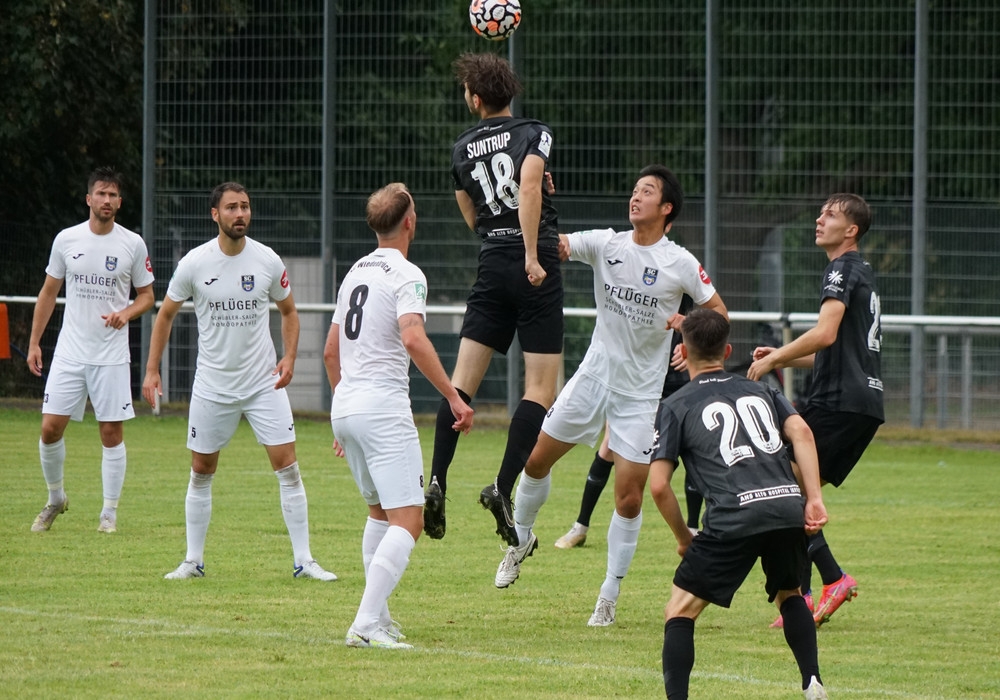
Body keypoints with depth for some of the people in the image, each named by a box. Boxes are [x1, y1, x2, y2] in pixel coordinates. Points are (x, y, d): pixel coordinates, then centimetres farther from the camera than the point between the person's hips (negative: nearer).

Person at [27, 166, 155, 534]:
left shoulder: (133, 244, -1)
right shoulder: (66, 240, 2)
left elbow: (147, 296, 8)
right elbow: (49, 292, 11)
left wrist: (126, 313, -14)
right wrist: (34, 343, 8)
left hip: (112, 355, -1)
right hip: (69, 352, 1)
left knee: (112, 433, -2)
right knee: (50, 427, -4)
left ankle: (109, 513, 9)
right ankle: (55, 498, 18)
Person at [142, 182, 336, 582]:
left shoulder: (267, 261, -4)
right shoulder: (194, 264, -7)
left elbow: (288, 311, 11)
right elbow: (166, 315, 6)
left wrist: (289, 358, -4)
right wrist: (152, 371, 1)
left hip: (264, 383, 0)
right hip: (212, 385, 0)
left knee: (287, 468, -6)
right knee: (201, 473, 6)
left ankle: (303, 561, -2)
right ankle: (193, 561, 18)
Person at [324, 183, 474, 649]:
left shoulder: (356, 272, 17)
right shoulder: (406, 275, -8)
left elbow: (331, 351, 21)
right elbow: (412, 339, -24)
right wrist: (454, 397, -22)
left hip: (345, 407, 9)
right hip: (383, 409, -9)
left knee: (380, 513, 23)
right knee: (407, 521, -9)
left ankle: (379, 617, 22)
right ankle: (367, 624, -21)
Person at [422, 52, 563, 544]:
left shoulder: (463, 149, 14)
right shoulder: (534, 134, 0)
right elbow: (529, 188, -19)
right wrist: (532, 254, -21)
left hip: (491, 265, 4)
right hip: (534, 267, -4)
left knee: (462, 378, 4)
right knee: (541, 387, -3)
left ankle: (436, 482, -9)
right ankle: (502, 489, -14)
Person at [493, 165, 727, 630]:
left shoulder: (681, 264, -7)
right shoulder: (606, 244, -1)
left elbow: (718, 311, 1)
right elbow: (558, 243, -11)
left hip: (641, 391, -3)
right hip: (594, 376, 3)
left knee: (630, 497, -5)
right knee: (536, 459, 5)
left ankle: (609, 599, 8)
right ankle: (521, 539, 34)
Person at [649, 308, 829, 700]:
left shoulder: (675, 406, 15)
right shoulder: (761, 392, 26)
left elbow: (658, 486, 6)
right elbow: (801, 432, 6)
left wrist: (683, 538, 19)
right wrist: (814, 499, 2)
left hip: (734, 517, -4)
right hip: (789, 506, 4)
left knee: (680, 610, 8)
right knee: (789, 594, 31)